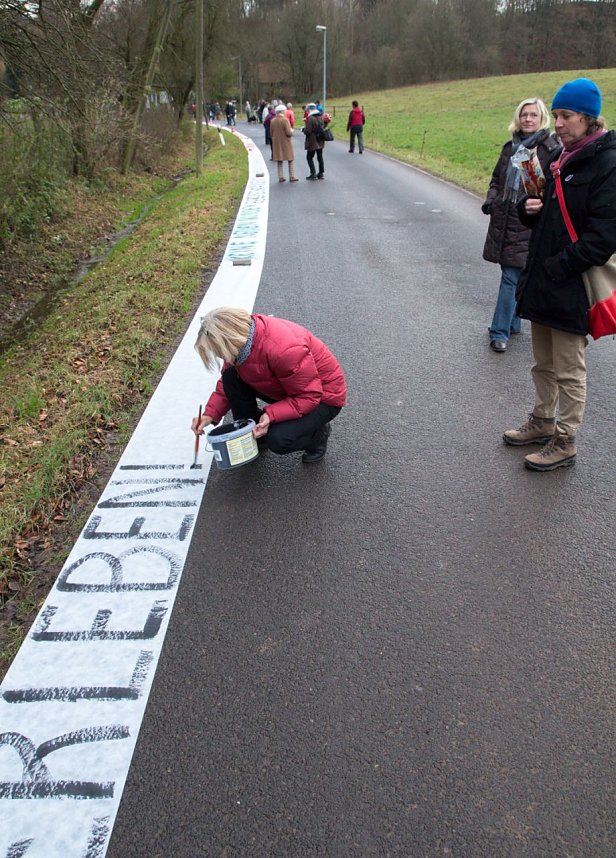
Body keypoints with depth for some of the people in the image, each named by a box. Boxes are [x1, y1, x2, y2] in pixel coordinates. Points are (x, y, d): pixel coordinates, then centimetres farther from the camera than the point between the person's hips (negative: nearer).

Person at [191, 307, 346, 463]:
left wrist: (271, 415, -38)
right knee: (231, 376, -12)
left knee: (278, 439, -30)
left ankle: (317, 433, 3)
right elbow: (228, 382, 0)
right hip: (283, 389, 7)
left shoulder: (284, 350, -38)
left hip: (323, 397, -7)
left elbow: (309, 397, -30)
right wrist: (210, 414, -12)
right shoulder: (240, 339, -13)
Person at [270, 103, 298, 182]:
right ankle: (291, 176, 6)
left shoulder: (272, 121, 1)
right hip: (286, 143, -4)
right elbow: (289, 133, -16)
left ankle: (280, 177, 9)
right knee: (290, 160, 6)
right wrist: (291, 131, 5)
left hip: (276, 143, 4)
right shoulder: (285, 120, -14)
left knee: (279, 161, 10)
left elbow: (271, 133, 6)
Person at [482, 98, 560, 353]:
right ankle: (512, 324, 27)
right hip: (504, 219, 6)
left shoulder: (551, 149, -6)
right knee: (512, 276, 14)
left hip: (528, 223, -6)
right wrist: (491, 198, 5)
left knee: (511, 278, -7)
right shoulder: (511, 147, 13)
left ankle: (500, 332, -1)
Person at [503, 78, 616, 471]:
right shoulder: (562, 159, 13)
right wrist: (528, 208, -1)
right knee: (544, 363, 20)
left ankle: (565, 442, 16)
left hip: (572, 288, -8)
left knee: (569, 372, 3)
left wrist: (557, 269, -19)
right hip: (543, 282, 9)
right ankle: (543, 423, 36)